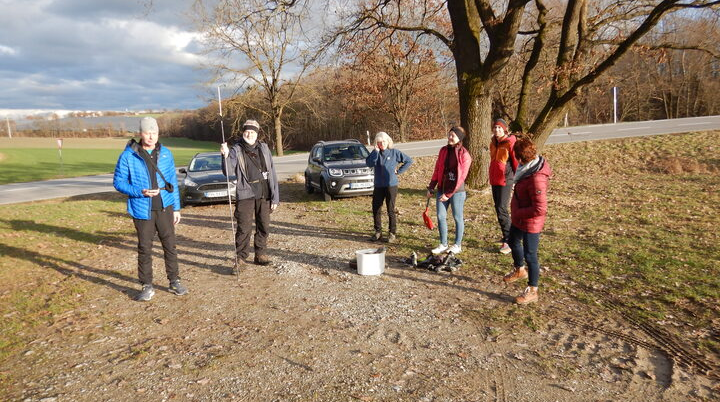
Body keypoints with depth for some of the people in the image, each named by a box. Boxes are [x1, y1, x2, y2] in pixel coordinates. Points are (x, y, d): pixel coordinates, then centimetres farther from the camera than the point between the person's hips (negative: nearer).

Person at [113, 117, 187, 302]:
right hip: (142, 210, -2)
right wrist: (140, 192, -18)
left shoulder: (165, 153, 6)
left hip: (164, 208, 2)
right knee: (145, 248, 7)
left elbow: (173, 181, 10)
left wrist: (176, 208, 8)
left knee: (170, 245, 7)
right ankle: (147, 286, 19)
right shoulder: (128, 156, -5)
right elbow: (118, 182, -2)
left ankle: (174, 281, 21)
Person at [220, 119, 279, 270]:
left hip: (264, 195, 3)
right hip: (245, 195, -3)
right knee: (244, 228, -3)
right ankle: (241, 257, 9)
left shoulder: (264, 148, 7)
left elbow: (272, 173, 6)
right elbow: (229, 172, -12)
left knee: (264, 227, 10)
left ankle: (261, 255, 25)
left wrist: (275, 197, 2)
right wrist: (225, 156, -29)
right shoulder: (236, 150, 0)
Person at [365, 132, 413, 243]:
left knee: (391, 210, 2)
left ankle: (392, 233, 14)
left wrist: (399, 171, -3)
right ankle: (378, 232, 19)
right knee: (376, 210, 5)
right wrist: (376, 150, -16)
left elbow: (409, 161, 3)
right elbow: (369, 163, -14)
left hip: (391, 186, -3)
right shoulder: (375, 153, 4)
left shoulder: (395, 152, -2)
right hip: (378, 186, 3)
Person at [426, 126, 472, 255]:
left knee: (457, 218, 7)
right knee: (441, 216, 8)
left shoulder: (464, 155, -9)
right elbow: (437, 170, 11)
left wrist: (449, 194, -14)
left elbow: (461, 177, -12)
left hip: (457, 191, -5)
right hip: (442, 189, 5)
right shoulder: (443, 150, 7)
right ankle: (443, 245, 20)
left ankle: (457, 245, 20)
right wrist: (431, 187, 7)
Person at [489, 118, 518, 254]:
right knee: (498, 209, 14)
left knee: (502, 210, -12)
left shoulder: (510, 142, -11)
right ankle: (506, 236, 27)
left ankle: (508, 241, -5)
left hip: (505, 180, -8)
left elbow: (516, 161, -12)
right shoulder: (494, 142, 12)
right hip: (494, 180, 8)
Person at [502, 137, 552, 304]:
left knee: (530, 255, 4)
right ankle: (519, 270, 54)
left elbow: (540, 209, -33)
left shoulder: (537, 178, -32)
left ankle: (532, 291, 22)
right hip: (518, 219, 10)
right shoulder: (530, 167, -4)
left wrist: (517, 212, -21)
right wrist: (515, 211, 5)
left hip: (530, 223, -10)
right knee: (513, 242, 29)